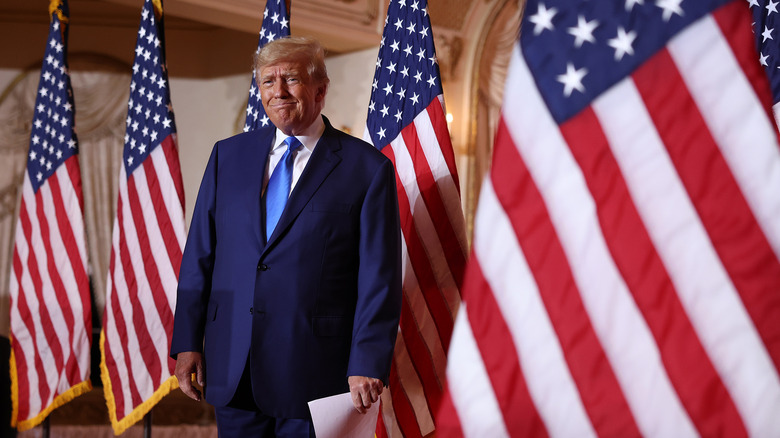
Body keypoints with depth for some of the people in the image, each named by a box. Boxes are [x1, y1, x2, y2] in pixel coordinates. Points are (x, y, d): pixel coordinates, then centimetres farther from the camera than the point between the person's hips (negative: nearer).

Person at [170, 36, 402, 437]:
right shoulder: (228, 155, 10)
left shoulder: (368, 168, -2)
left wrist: (367, 366, -13)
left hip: (313, 374, -3)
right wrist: (187, 342, 4)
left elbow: (379, 279, -6)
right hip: (232, 370, 4)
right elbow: (199, 254, 10)